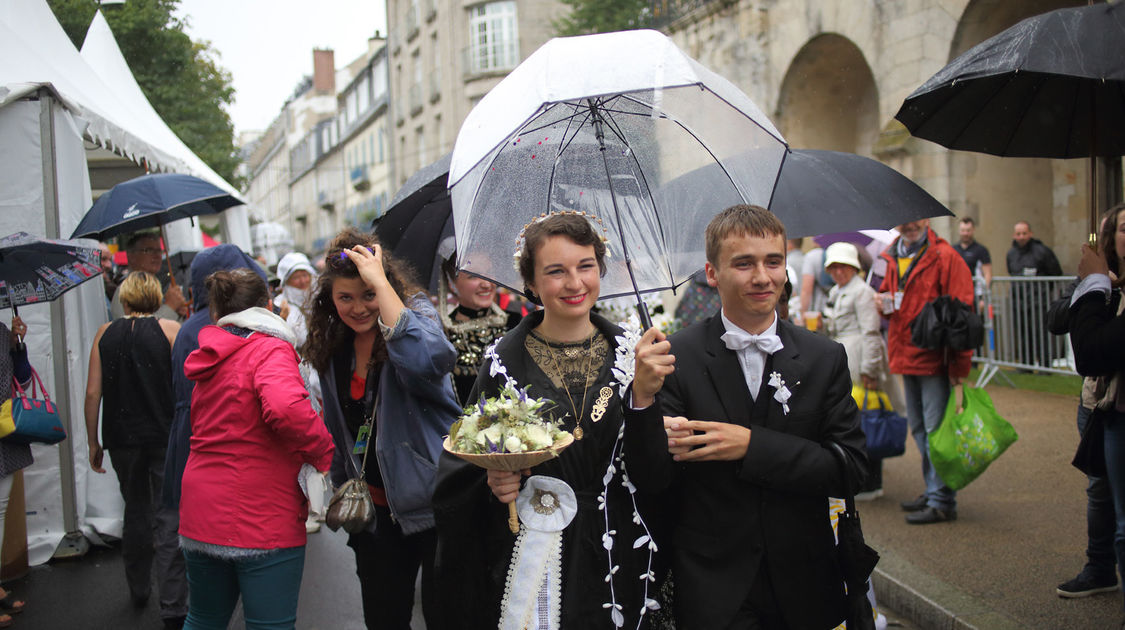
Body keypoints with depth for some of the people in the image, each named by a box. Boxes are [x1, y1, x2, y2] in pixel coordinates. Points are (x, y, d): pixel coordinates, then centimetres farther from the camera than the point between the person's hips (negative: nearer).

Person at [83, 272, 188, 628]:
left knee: (135, 514, 20)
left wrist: (93, 441, 10)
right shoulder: (171, 331, -5)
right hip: (166, 438, -3)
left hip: (122, 439, 3)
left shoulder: (105, 335, 3)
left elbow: (93, 392, 2)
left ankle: (138, 590, 34)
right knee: (168, 518, -1)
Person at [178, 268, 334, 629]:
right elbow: (285, 408, -32)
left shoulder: (211, 359, 13)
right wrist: (323, 452, -18)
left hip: (201, 518, 8)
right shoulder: (271, 350, -13)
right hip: (262, 520, -8)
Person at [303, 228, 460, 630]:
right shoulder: (332, 348, 5)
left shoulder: (414, 310, -12)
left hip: (431, 498, -6)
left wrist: (380, 282, -32)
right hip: (376, 507, 6)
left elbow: (428, 361, -37)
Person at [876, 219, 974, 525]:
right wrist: (883, 303, 1)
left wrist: (959, 363, -18)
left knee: (936, 431, -3)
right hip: (906, 358, 8)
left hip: (935, 358, -8)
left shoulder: (944, 256, -11)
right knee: (920, 429, 17)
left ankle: (942, 502, 6)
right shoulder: (893, 258, 12)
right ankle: (932, 490, 30)